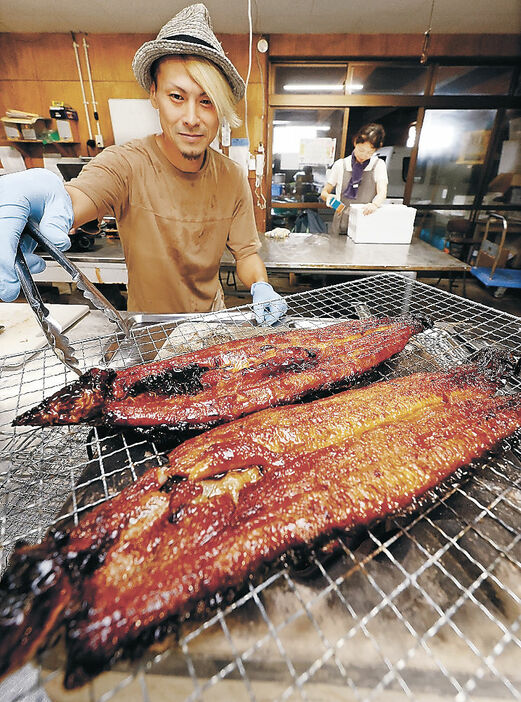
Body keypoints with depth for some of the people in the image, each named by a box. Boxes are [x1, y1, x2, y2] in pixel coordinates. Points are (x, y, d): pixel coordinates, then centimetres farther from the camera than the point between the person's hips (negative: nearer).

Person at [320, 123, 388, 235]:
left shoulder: (378, 165, 10)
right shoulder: (341, 165, 9)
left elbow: (382, 192, -2)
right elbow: (324, 192, 14)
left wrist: (375, 204, -26)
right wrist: (328, 196, -11)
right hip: (342, 225, 0)